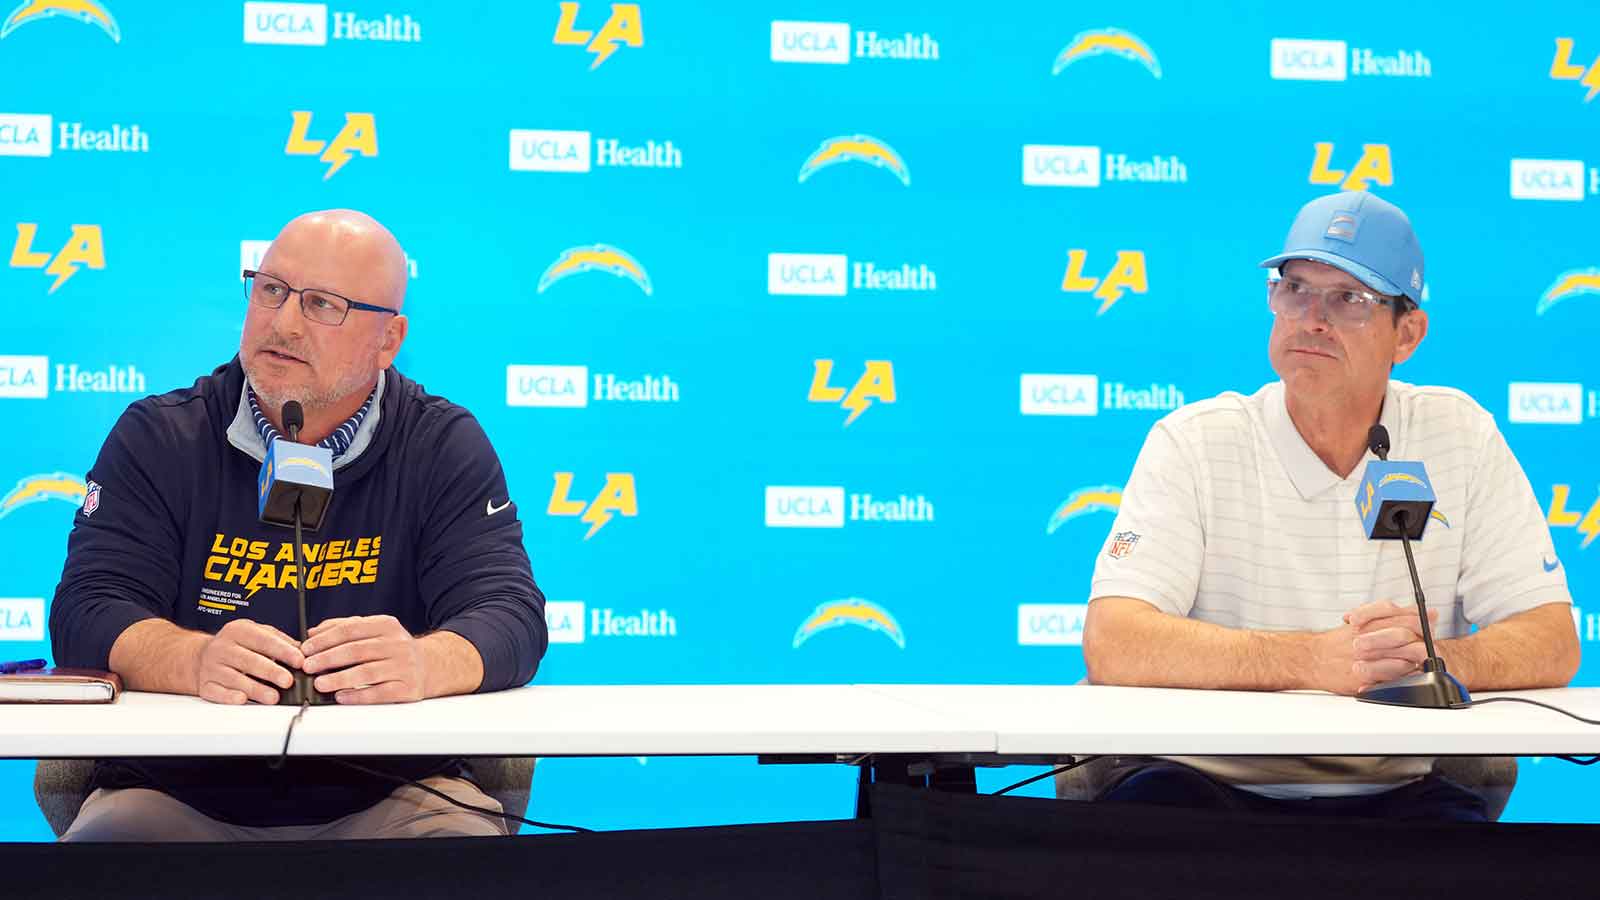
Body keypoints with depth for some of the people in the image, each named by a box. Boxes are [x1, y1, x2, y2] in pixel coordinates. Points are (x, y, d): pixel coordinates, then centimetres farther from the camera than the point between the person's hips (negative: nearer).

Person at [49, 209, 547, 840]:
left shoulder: (447, 448, 4)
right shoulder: (157, 438, 5)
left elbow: (507, 617, -8)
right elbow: (89, 611, -6)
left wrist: (420, 664, -33)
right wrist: (197, 661, -30)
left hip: (390, 797, 0)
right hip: (174, 793, 0)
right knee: (104, 838, -30)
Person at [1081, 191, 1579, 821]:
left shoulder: (1459, 437, 4)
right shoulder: (1195, 443, -3)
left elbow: (1552, 646, 0)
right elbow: (1112, 645, -17)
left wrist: (1425, 660, -23)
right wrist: (1319, 660, -28)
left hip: (1392, 792, 3)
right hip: (1211, 778, -3)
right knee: (1148, 795, -35)